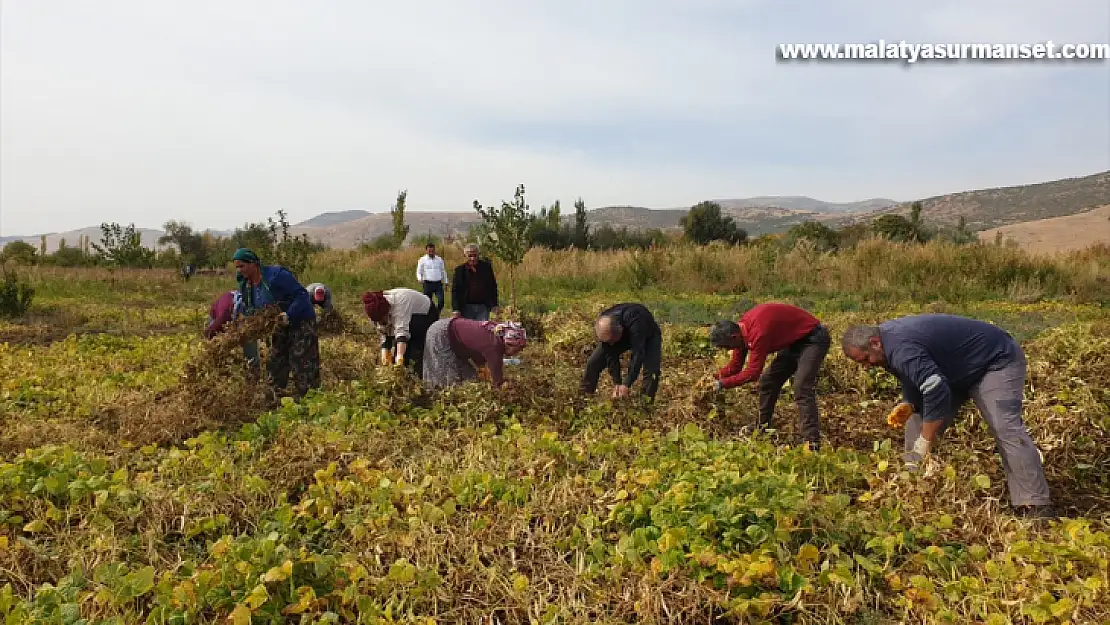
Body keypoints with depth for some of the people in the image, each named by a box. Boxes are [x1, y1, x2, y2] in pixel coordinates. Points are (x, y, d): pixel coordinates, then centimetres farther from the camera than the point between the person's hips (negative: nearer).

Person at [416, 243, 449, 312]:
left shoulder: (439, 259, 12)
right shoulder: (422, 260, 3)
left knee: (441, 301, -9)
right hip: (428, 283, -2)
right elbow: (419, 272, 1)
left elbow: (443, 271, 20)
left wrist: (445, 282, 17)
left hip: (438, 283, 2)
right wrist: (420, 279, -19)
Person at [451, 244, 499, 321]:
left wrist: (494, 304, 4)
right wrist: (456, 309, -9)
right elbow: (455, 290, -1)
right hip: (466, 307, 0)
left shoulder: (486, 266, 3)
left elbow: (493, 286, 8)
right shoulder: (460, 270, 0)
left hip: (483, 307, 0)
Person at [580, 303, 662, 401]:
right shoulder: (602, 327, -30)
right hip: (623, 336, 4)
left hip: (647, 337, -4)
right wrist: (617, 383, -30)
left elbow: (638, 354, -48)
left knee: (651, 372, -26)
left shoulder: (635, 323, -47)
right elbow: (611, 356, -26)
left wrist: (626, 384, -49)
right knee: (594, 362, -8)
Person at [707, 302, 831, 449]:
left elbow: (752, 372, -29)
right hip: (795, 341, 10)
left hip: (813, 338, -10)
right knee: (767, 381, 9)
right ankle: (761, 430, 20)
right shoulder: (741, 329, -5)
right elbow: (735, 366, 4)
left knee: (802, 389, -21)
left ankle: (812, 443, -21)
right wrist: (713, 377, -7)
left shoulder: (758, 332, -35)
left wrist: (723, 384, -22)